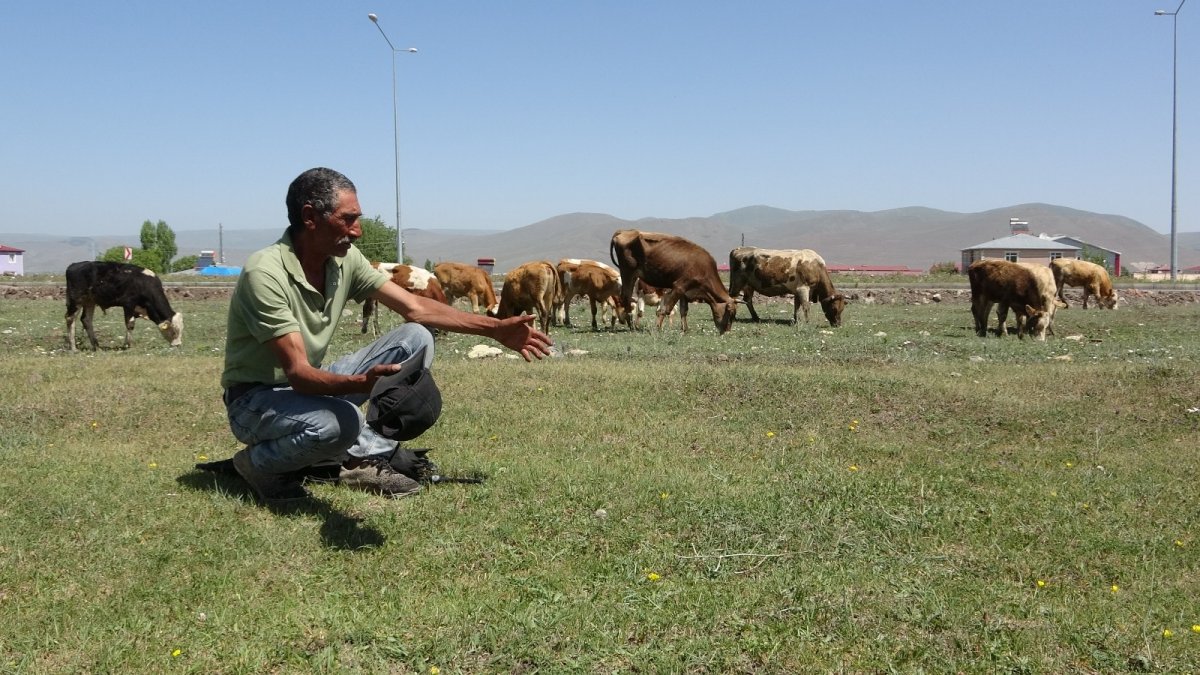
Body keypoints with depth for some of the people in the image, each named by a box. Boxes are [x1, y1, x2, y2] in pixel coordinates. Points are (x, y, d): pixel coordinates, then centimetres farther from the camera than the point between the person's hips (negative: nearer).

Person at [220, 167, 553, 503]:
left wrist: (495, 328, -10)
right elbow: (298, 373, -33)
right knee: (341, 421, -39)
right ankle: (260, 464, -7)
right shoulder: (265, 274, -27)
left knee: (415, 338, -6)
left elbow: (415, 307, -3)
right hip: (255, 399, -7)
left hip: (309, 384, 7)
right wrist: (362, 383, -51)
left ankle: (366, 457, -6)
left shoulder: (346, 260, -5)